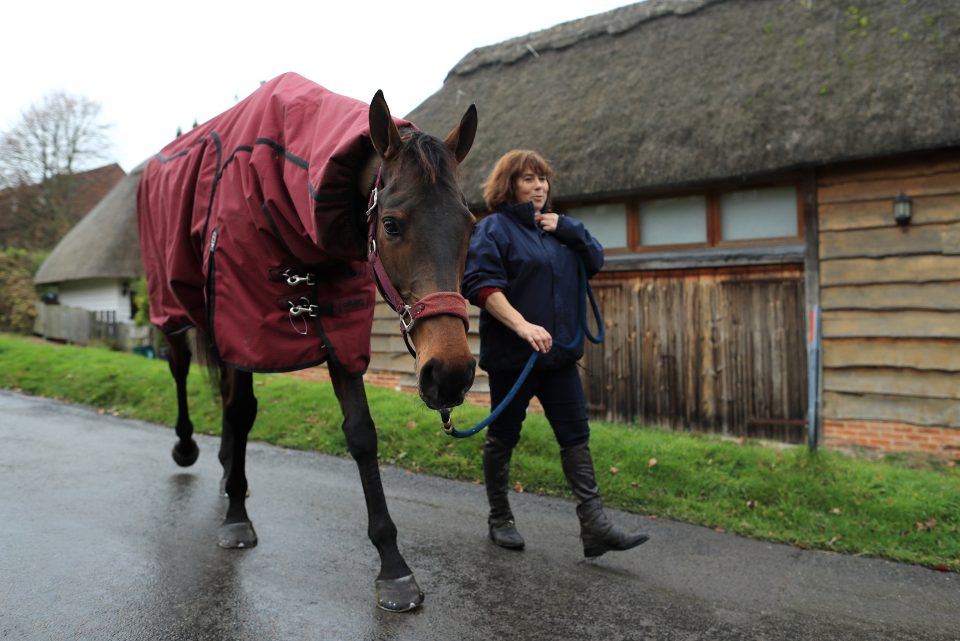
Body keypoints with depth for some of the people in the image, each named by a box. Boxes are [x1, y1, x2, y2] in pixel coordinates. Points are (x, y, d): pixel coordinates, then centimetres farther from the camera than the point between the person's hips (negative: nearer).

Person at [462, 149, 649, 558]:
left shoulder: (556, 227, 15)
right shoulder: (494, 228, -6)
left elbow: (595, 261, 12)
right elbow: (482, 285, -18)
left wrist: (566, 228, -4)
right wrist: (523, 326, -28)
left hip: (558, 353, 6)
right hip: (511, 354, -6)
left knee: (576, 436, 2)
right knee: (503, 437, 8)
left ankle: (595, 528, 5)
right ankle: (499, 520, 25)